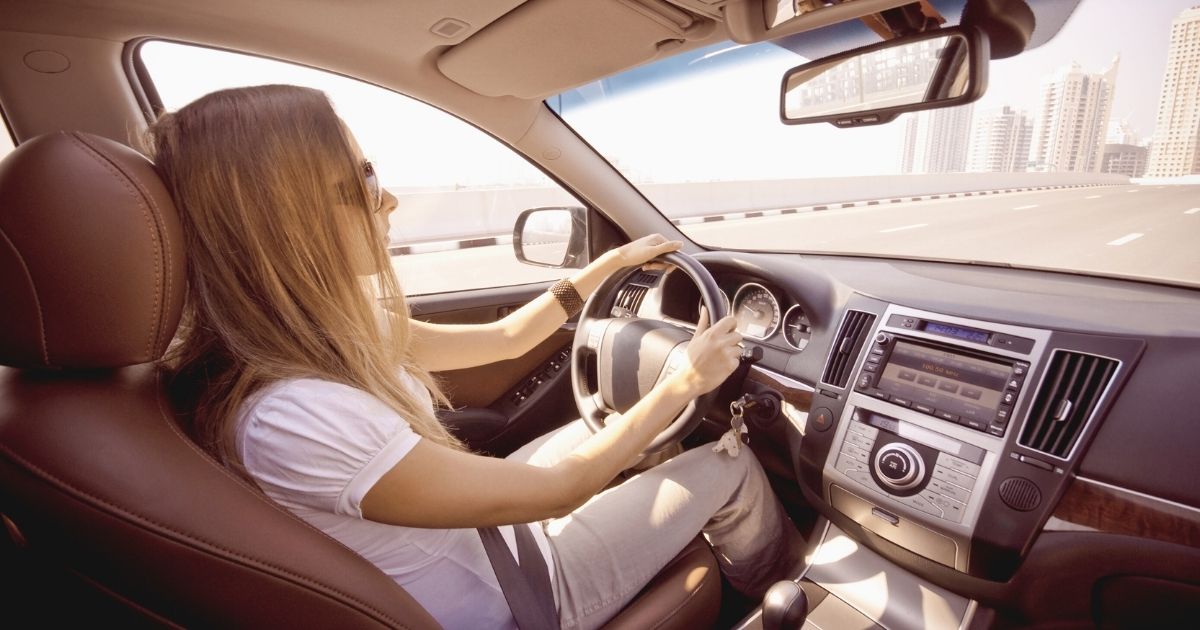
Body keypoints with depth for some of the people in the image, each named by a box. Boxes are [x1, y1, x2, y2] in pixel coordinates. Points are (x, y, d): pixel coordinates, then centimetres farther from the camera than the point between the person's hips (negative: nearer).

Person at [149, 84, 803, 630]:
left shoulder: (330, 334, -9)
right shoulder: (290, 417, -36)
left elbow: (502, 339, 0)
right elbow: (555, 490, -29)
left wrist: (612, 261, 5)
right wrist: (686, 382, -19)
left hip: (486, 524, 7)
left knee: (607, 415, 20)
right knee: (728, 466, 0)